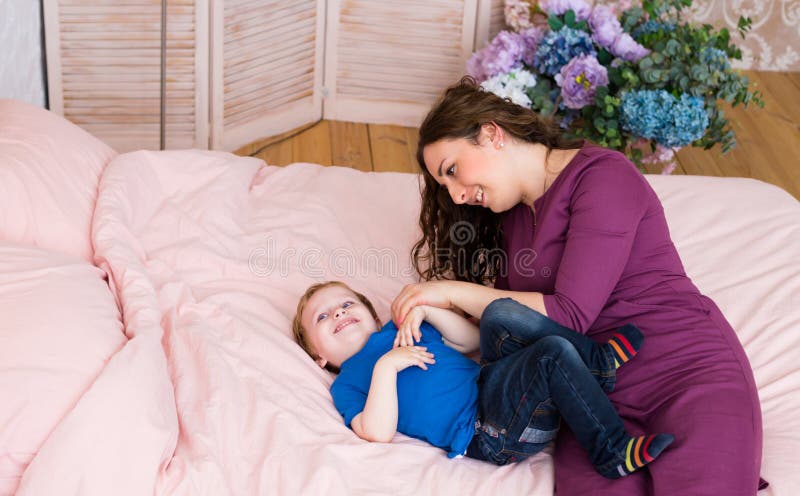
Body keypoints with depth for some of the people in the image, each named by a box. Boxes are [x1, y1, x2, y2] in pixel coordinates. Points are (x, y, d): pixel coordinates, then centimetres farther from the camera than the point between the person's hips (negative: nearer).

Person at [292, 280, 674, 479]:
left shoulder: (401, 330, 28)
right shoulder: (346, 384, 9)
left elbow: (471, 340, 22)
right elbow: (377, 433, -10)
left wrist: (426, 310, 8)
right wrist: (386, 366, -14)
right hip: (486, 431, -7)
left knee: (500, 314, -14)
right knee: (554, 353, -25)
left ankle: (599, 361, -12)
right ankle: (611, 452, -18)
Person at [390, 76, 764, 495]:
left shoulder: (603, 177, -6)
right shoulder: (510, 214, 18)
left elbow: (569, 315, -13)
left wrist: (455, 291, -8)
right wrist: (431, 310, -3)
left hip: (689, 370, -5)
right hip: (595, 399, 6)